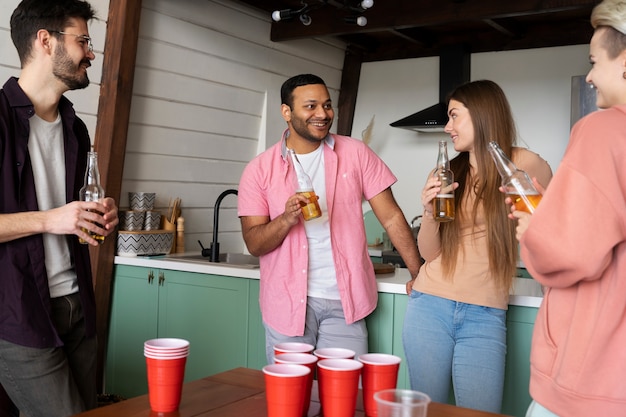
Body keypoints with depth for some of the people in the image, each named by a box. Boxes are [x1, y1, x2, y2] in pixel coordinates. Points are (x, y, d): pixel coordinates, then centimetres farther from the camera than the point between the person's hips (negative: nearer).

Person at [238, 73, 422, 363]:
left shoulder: (355, 153, 1)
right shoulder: (260, 170, 0)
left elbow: (391, 217, 1)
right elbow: (254, 244, -3)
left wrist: (419, 275, -5)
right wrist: (287, 219, -22)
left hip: (344, 302, 0)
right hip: (287, 305, 0)